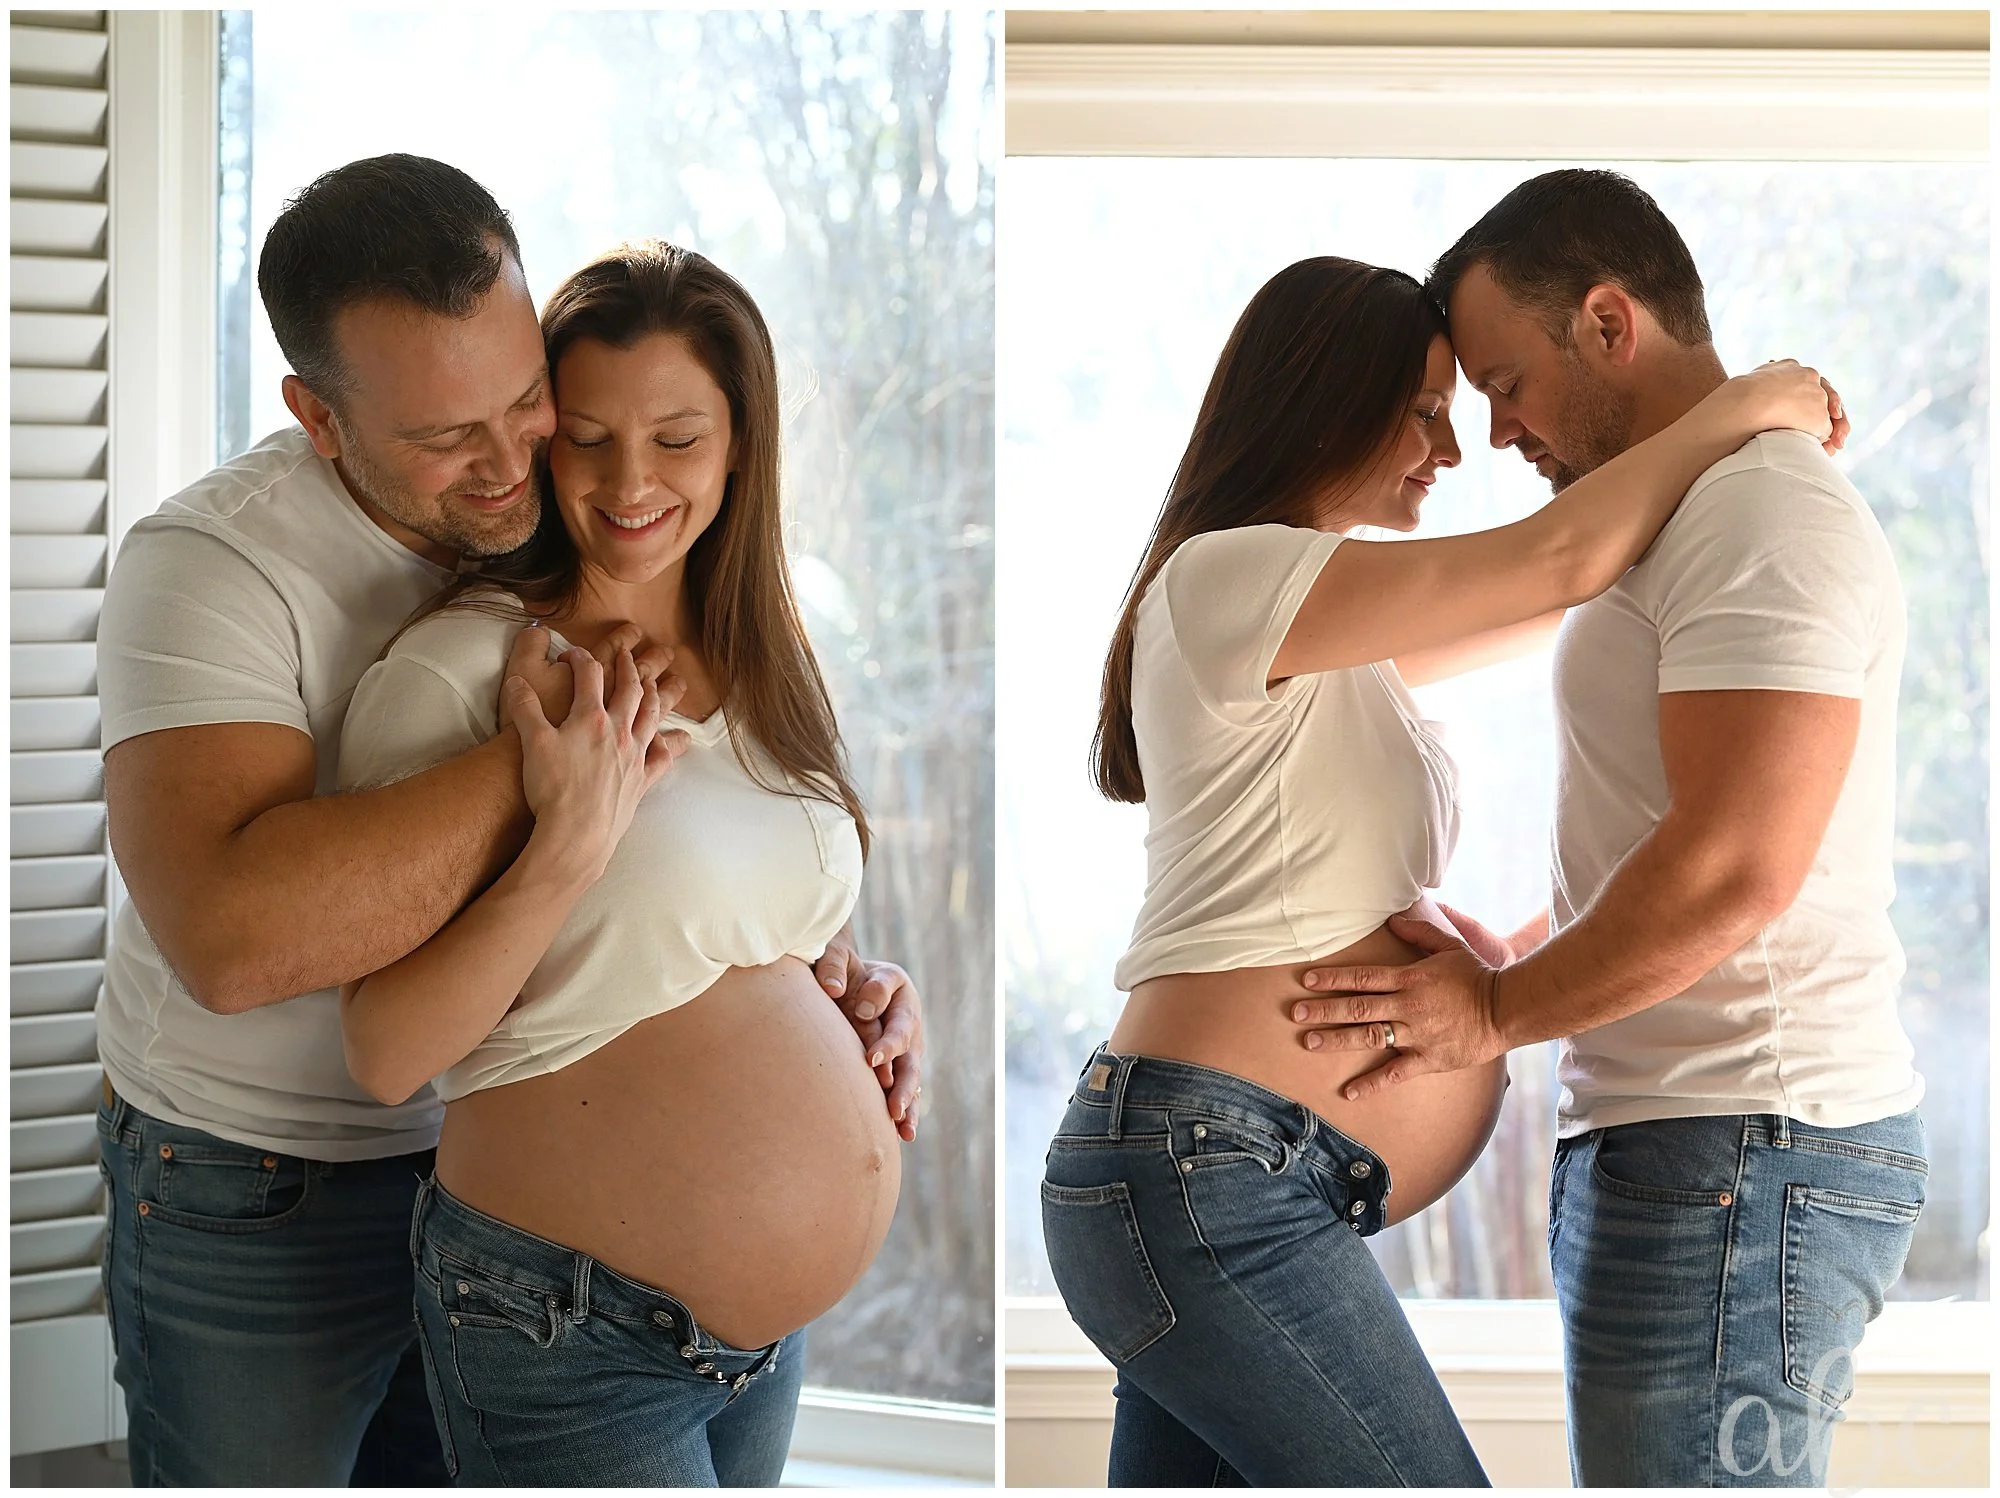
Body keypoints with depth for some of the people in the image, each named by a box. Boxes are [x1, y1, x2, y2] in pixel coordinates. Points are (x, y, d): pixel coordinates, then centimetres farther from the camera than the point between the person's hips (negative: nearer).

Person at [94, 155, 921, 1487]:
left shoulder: (566, 533, -4)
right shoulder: (211, 567, -23)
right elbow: (231, 936, -39)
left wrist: (827, 963, -11)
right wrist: (536, 760, -36)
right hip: (258, 1199, -5)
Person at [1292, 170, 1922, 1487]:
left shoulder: (1763, 515, -12)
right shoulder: (1702, 524, 22)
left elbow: (1737, 867, -22)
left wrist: (1501, 1012, -13)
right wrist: (1514, 962, 16)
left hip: (1736, 1167, -10)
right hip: (1689, 1147, 10)